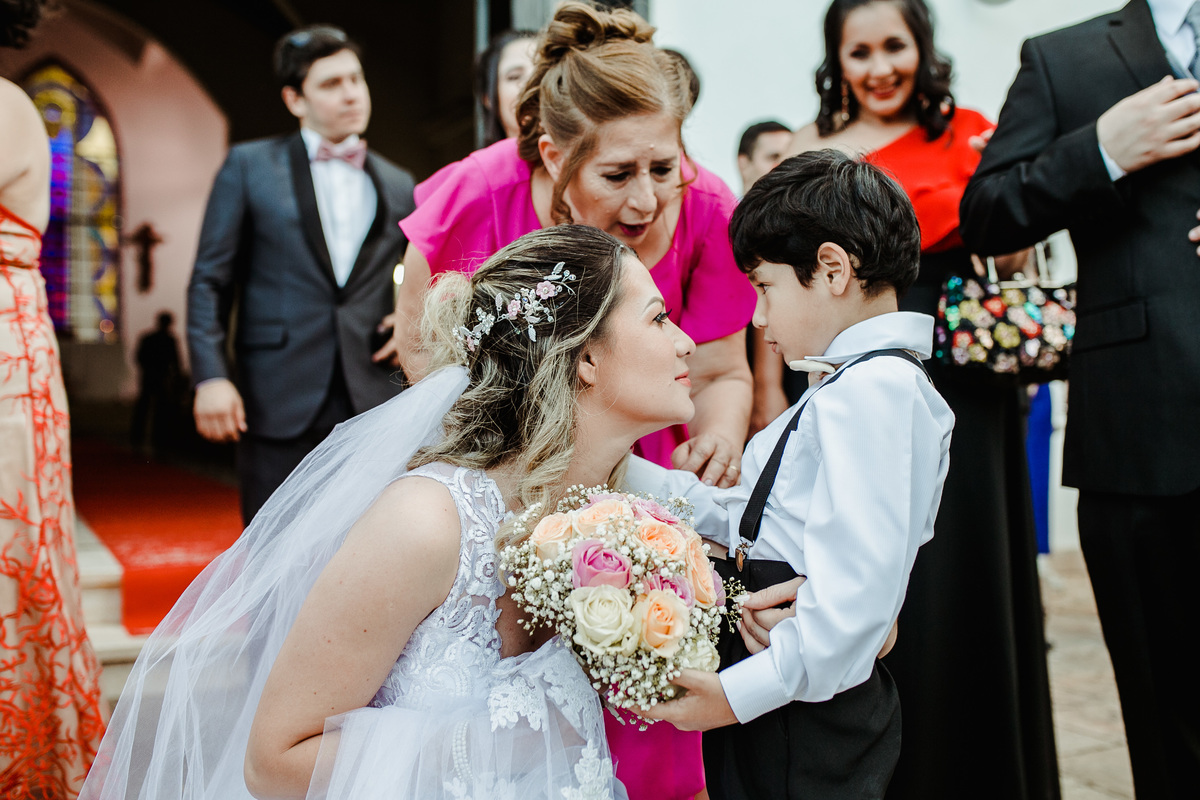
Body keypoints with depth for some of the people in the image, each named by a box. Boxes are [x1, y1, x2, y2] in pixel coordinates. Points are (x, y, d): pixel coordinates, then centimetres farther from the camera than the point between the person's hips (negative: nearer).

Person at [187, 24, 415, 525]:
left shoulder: (398, 186, 14)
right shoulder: (249, 167, 5)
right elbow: (210, 280, 2)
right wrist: (210, 375, -9)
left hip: (374, 403, 3)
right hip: (279, 403, -2)